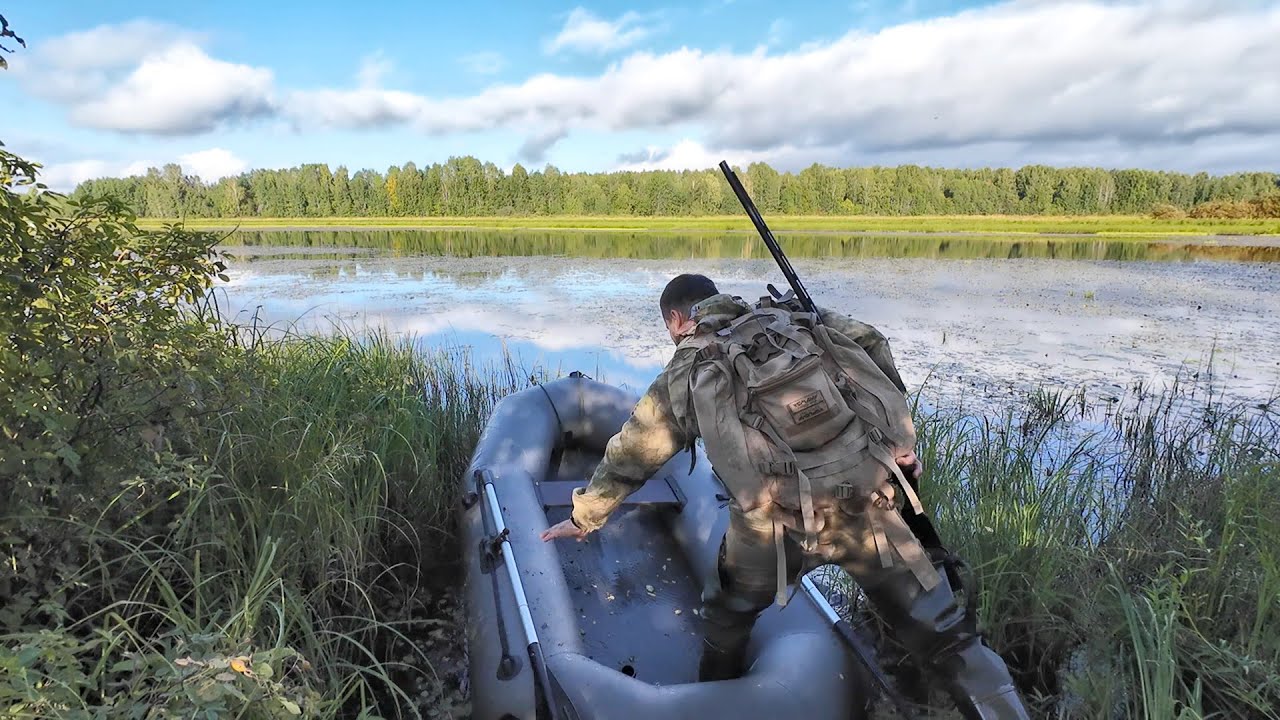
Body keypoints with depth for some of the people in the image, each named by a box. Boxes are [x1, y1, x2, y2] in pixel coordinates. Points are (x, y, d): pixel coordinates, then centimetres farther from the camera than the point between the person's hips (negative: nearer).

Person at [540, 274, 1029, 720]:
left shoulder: (681, 378, 15)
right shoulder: (790, 316, 19)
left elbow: (627, 459, 24)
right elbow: (870, 344, 10)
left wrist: (583, 518, 40)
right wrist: (898, 437, 17)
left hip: (774, 524, 0)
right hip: (866, 507, 1)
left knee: (727, 621, 30)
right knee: (948, 639, 14)